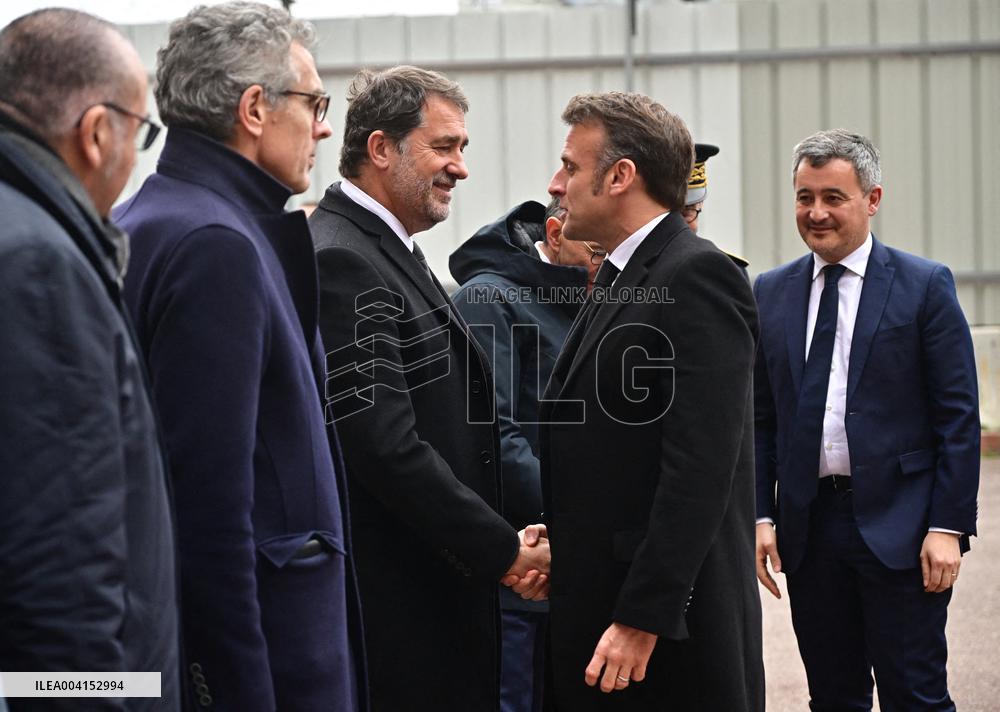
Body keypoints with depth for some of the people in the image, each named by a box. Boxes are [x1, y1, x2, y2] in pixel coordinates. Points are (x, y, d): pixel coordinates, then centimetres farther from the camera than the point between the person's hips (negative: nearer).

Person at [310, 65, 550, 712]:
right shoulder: (341, 263, -16)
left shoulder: (392, 254, 16)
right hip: (392, 600, -10)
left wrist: (502, 537, 7)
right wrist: (504, 553, -16)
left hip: (441, 581, 10)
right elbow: (385, 446, -22)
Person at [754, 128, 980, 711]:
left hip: (898, 526, -4)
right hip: (808, 527, 4)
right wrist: (760, 515, 3)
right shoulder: (771, 293, 9)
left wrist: (949, 526, -10)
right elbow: (760, 417, 12)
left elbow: (958, 417, -4)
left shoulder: (925, 286, -2)